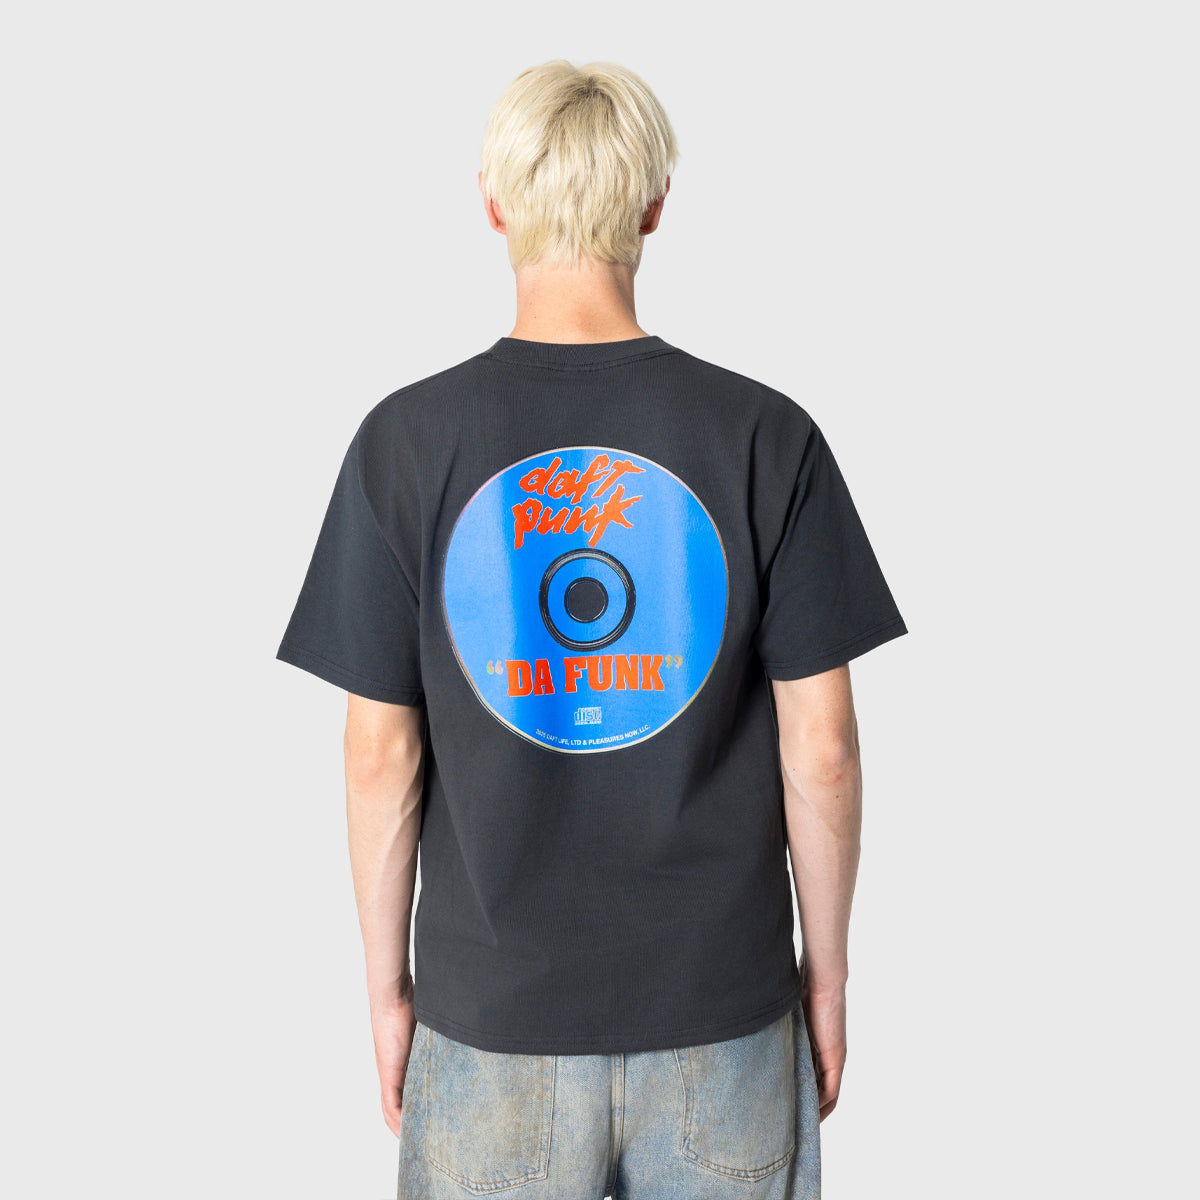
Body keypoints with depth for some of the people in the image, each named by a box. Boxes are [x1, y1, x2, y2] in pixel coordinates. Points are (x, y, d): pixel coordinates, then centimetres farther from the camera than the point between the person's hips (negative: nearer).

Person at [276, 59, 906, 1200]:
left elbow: (381, 755, -6)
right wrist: (824, 972, 7)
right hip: (724, 1006, 1)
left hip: (493, 1013, 0)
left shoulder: (405, 442, -9)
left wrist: (386, 983, 7)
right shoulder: (766, 435, -9)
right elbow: (820, 749, -7)